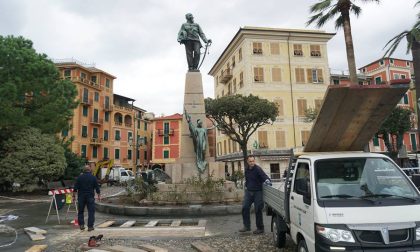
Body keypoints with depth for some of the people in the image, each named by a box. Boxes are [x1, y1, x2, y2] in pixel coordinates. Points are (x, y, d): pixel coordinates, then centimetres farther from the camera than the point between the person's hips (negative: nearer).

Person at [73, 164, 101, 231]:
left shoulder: (79, 177, 1)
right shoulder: (93, 177, -1)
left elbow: (75, 188, 0)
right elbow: (97, 188, 0)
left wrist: (74, 196, 8)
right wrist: (99, 196, 9)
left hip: (81, 197, 2)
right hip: (90, 197, -1)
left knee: (80, 211, 15)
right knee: (91, 212, 3)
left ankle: (81, 225, 11)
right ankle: (90, 226, 2)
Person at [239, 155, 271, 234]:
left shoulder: (258, 169, -15)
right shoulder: (246, 169, 7)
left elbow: (264, 176, -29)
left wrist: (267, 180, -48)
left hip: (257, 192, -6)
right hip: (248, 192, 6)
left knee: (258, 210, 0)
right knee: (245, 208, 0)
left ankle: (260, 228, 14)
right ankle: (247, 226, 12)